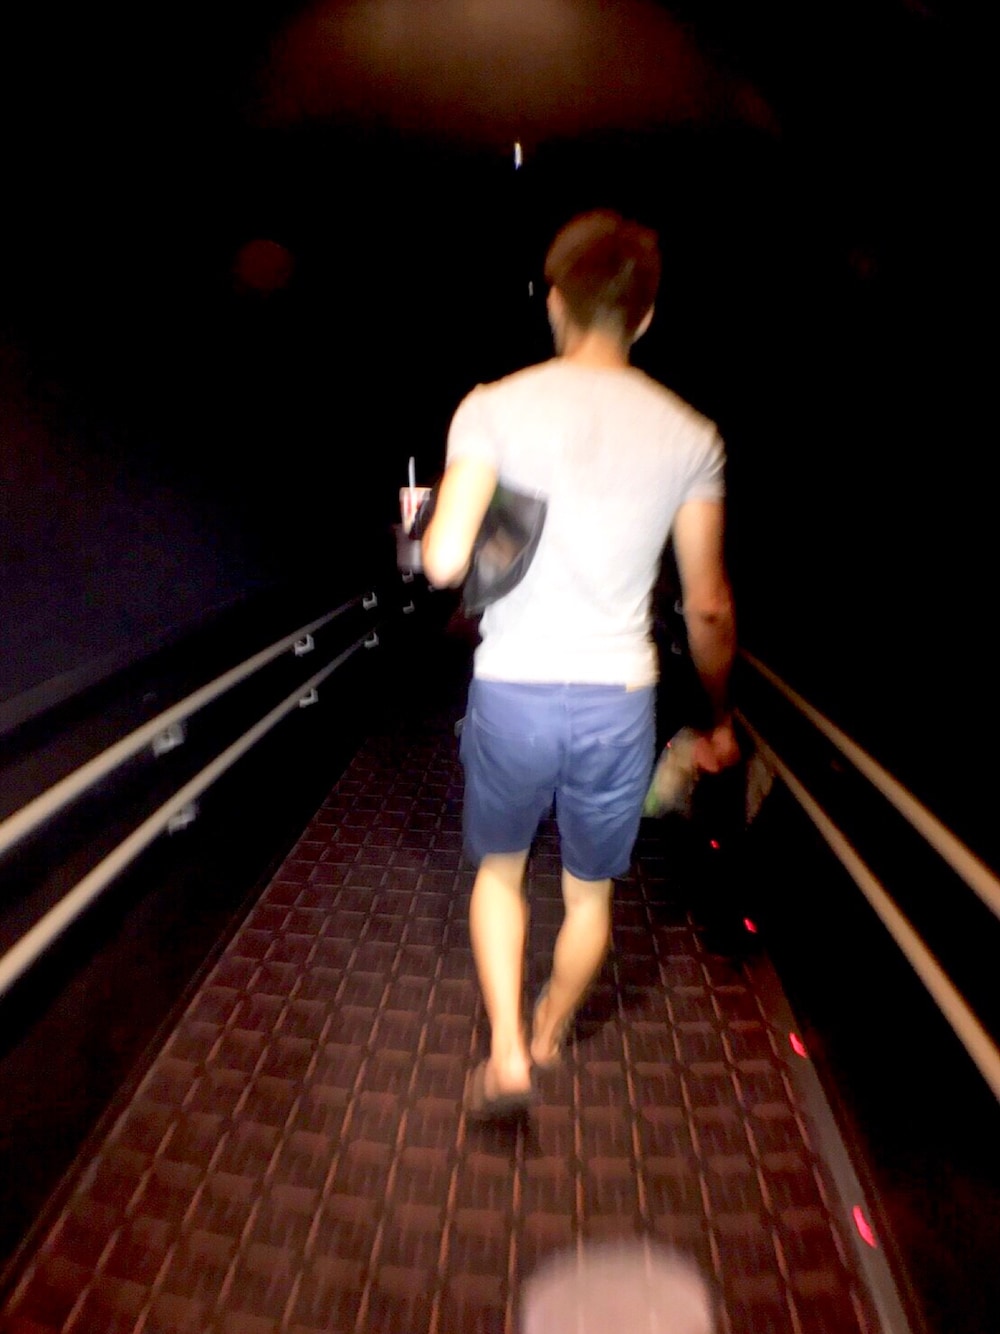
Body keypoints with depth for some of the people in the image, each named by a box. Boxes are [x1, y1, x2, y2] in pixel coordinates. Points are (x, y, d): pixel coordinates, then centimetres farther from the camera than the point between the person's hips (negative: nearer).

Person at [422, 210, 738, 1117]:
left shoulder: (495, 407, -6)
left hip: (513, 692, -1)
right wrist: (720, 719, 16)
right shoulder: (691, 436, 0)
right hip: (618, 700, 2)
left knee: (500, 868, 26)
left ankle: (507, 1056, 21)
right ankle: (549, 1037, 47)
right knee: (589, 891, 24)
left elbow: (444, 562, -17)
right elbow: (708, 607, 3)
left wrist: (458, 541, 7)